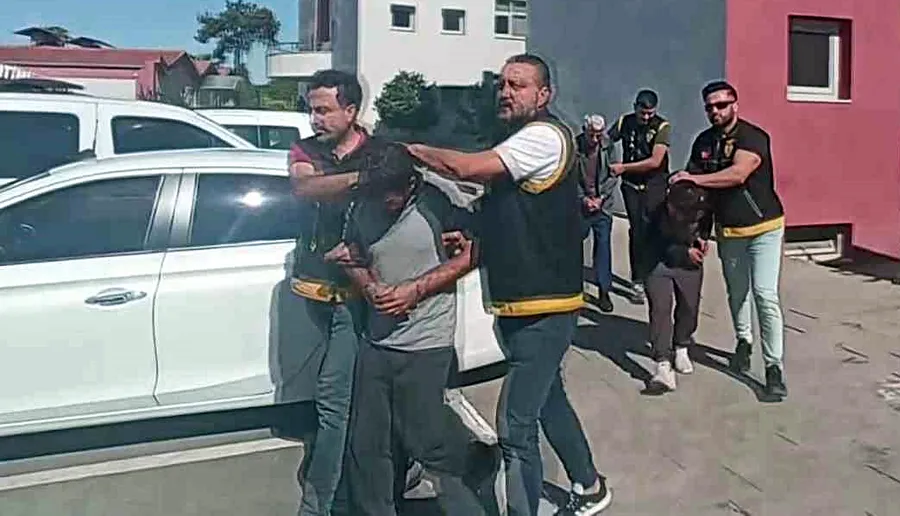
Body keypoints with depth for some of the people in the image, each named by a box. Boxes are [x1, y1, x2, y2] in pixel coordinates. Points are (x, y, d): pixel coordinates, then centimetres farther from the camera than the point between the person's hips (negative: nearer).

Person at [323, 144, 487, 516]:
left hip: (424, 347, -5)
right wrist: (370, 287, -6)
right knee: (364, 447, 10)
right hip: (376, 345, 5)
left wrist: (415, 290, -14)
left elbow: (471, 254, -6)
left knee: (427, 445, 1)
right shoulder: (364, 213, 5)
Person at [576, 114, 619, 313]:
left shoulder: (608, 147, -4)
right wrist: (583, 198, -12)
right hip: (579, 205, -1)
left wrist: (600, 197, -9)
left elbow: (613, 176, 1)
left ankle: (604, 291, 5)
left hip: (603, 205, 1)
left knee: (603, 245, 0)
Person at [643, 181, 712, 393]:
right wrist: (684, 252, -25)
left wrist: (702, 238, -12)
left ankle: (681, 349, 38)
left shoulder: (702, 207, -22)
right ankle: (663, 367, -14)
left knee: (689, 307, 10)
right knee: (660, 308, -13)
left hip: (690, 259, 3)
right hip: (658, 262, -3)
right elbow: (655, 246, -21)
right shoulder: (655, 209, -31)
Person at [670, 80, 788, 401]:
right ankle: (743, 341, 40)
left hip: (764, 228, -5)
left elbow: (737, 173, -31)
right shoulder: (703, 142, 3)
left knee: (765, 295, -12)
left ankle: (774, 367, -7)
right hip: (728, 230, 6)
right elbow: (692, 179, 9)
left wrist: (695, 179, -25)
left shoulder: (753, 137, -16)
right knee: (736, 292, 17)